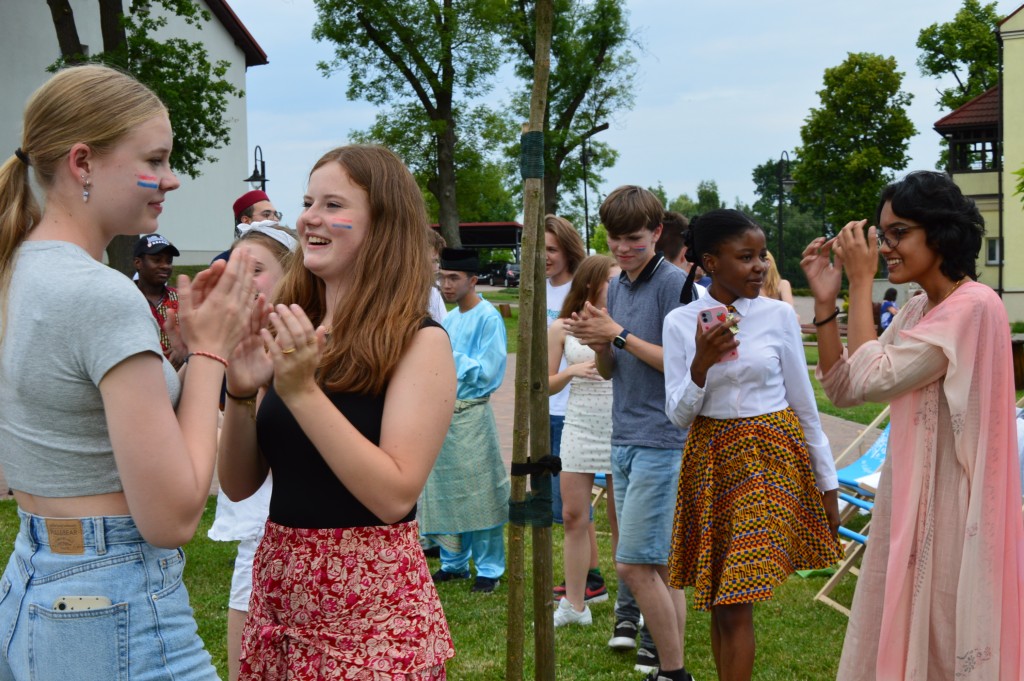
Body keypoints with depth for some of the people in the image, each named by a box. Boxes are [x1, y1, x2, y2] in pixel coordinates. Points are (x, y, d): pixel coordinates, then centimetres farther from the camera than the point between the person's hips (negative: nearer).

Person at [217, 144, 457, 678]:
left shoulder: (418, 342, -11)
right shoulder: (290, 334, 5)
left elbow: (395, 494, -20)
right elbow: (238, 485, 6)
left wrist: (302, 390, -23)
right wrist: (240, 394, -11)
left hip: (370, 601, -5)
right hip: (279, 588, 5)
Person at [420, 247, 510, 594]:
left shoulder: (489, 318, -9)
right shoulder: (450, 319, 15)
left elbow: (488, 370, -16)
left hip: (472, 414, -8)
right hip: (442, 412, 8)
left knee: (478, 494, -4)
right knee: (443, 492, 11)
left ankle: (489, 569, 5)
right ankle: (454, 562, 23)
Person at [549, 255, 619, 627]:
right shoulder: (562, 328, 3)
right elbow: (546, 384, 7)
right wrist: (573, 371, -11)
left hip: (622, 427, -1)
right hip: (580, 426, 1)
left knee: (621, 518, 5)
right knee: (573, 516, 3)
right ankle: (574, 604, 12)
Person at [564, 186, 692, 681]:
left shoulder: (674, 283, -9)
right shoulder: (615, 287, 14)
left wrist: (619, 334, -17)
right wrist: (597, 343, -5)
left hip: (661, 440, -8)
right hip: (624, 437, 8)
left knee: (635, 564, -10)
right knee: (659, 562, 11)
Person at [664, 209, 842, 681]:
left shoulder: (778, 315, -4)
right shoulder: (681, 322, -2)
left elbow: (804, 404, 3)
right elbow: (679, 415, -3)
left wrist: (829, 483, 6)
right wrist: (701, 365, -21)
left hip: (772, 456, -2)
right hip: (711, 460, 2)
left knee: (735, 603, -9)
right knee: (718, 603, 8)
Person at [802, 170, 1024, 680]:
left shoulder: (973, 306, -17)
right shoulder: (917, 311, 11)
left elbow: (872, 380, -21)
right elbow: (842, 388, 8)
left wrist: (861, 283, -15)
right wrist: (825, 300, -2)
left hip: (949, 502, -9)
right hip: (909, 495, 9)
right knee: (899, 637, 15)